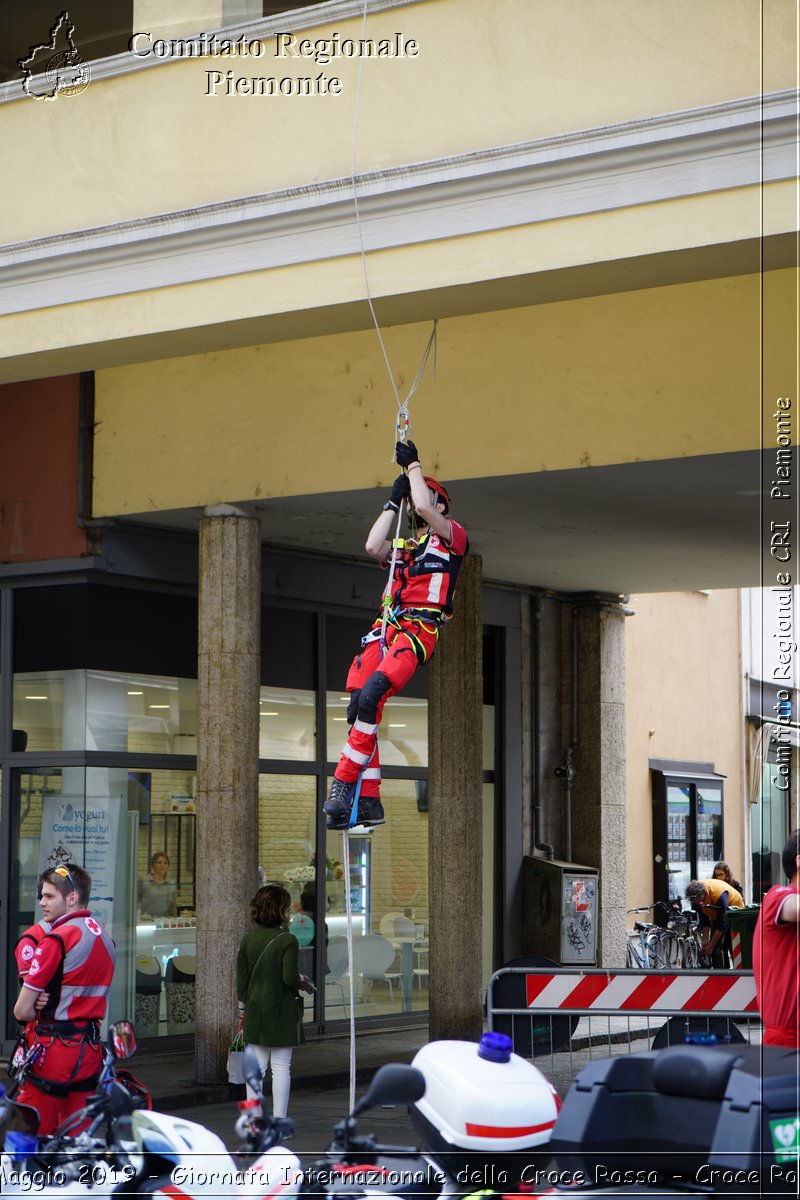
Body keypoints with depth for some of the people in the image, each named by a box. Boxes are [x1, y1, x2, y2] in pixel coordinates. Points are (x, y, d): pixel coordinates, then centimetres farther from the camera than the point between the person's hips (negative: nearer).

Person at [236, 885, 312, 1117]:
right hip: (282, 1010, -5)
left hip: (255, 1010, 5)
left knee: (257, 1065, 10)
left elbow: (241, 978, 7)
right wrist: (302, 981, 2)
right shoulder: (287, 941, -13)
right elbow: (289, 978, -20)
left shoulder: (248, 939, 3)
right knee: (281, 1067, 1)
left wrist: (243, 1010, 15)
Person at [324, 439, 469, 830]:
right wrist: (393, 501, 21)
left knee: (371, 695, -27)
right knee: (359, 705, -11)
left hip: (422, 627, -6)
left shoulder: (453, 537, 13)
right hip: (387, 624, 6)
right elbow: (373, 546, 10)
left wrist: (414, 465, 9)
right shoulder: (402, 548, 31)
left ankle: (345, 781, -25)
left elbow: (423, 508, -5)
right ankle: (368, 802, -9)